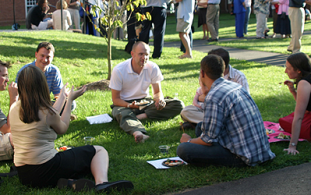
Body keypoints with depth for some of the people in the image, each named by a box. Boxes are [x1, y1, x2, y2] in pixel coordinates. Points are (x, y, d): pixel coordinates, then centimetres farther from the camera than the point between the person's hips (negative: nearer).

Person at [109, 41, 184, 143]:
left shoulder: (153, 68, -7)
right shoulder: (118, 70, -16)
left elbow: (157, 92, 3)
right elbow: (115, 99, -11)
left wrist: (159, 100, -23)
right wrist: (129, 105, -32)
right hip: (124, 103, -4)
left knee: (178, 105, -16)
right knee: (122, 114, -42)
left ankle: (141, 116, -28)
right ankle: (138, 133, -71)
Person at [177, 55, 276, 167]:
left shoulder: (214, 97, -19)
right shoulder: (235, 86, 8)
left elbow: (209, 140, -15)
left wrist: (189, 141, 5)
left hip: (245, 157, -9)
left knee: (183, 149, -18)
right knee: (200, 127, 21)